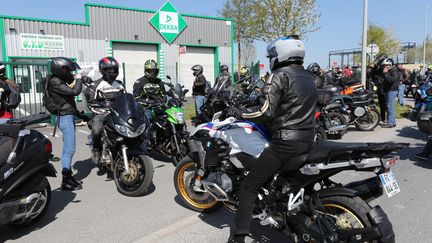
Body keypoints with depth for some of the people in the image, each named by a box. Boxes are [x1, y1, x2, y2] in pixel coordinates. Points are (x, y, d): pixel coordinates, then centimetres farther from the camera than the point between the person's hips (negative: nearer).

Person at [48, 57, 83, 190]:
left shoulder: (60, 80, 14)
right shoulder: (55, 82, -16)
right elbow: (75, 91, -23)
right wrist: (78, 79, -7)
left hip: (69, 116, 10)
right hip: (66, 118, -10)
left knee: (67, 148, 14)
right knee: (70, 149, -10)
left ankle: (68, 176, 24)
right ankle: (66, 181, -6)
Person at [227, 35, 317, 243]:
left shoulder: (280, 75, -10)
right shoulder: (308, 77, 15)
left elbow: (266, 112, -18)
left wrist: (239, 112, -5)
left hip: (285, 142, -9)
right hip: (307, 140, 9)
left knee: (248, 187, -5)